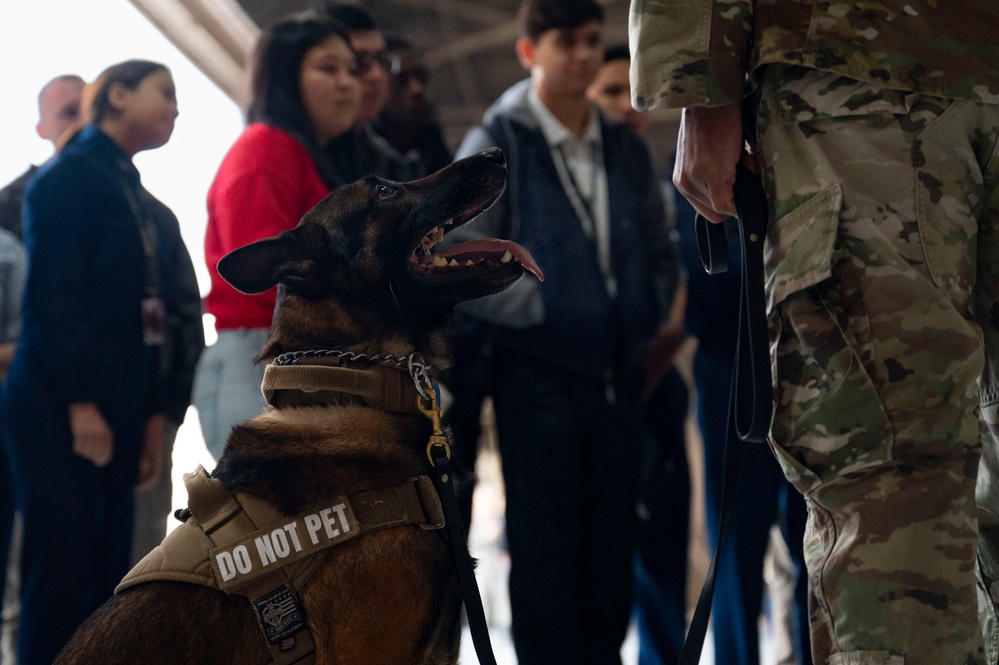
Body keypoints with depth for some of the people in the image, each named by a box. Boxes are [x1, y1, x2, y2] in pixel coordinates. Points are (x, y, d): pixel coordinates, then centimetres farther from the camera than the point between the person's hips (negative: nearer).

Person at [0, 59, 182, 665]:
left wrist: (151, 412, 13)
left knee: (105, 582, 6)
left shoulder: (131, 192, 19)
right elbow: (54, 295, -14)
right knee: (61, 580, -8)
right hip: (60, 408, -8)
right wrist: (80, 403, -20)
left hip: (116, 408, 8)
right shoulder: (69, 176, -6)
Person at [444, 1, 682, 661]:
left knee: (610, 558, 8)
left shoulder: (627, 149, 11)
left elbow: (660, 252, 19)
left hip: (618, 377, 5)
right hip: (540, 378, -5)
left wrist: (651, 322, 5)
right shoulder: (497, 144, -5)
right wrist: (541, 308, -13)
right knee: (546, 560, -1)